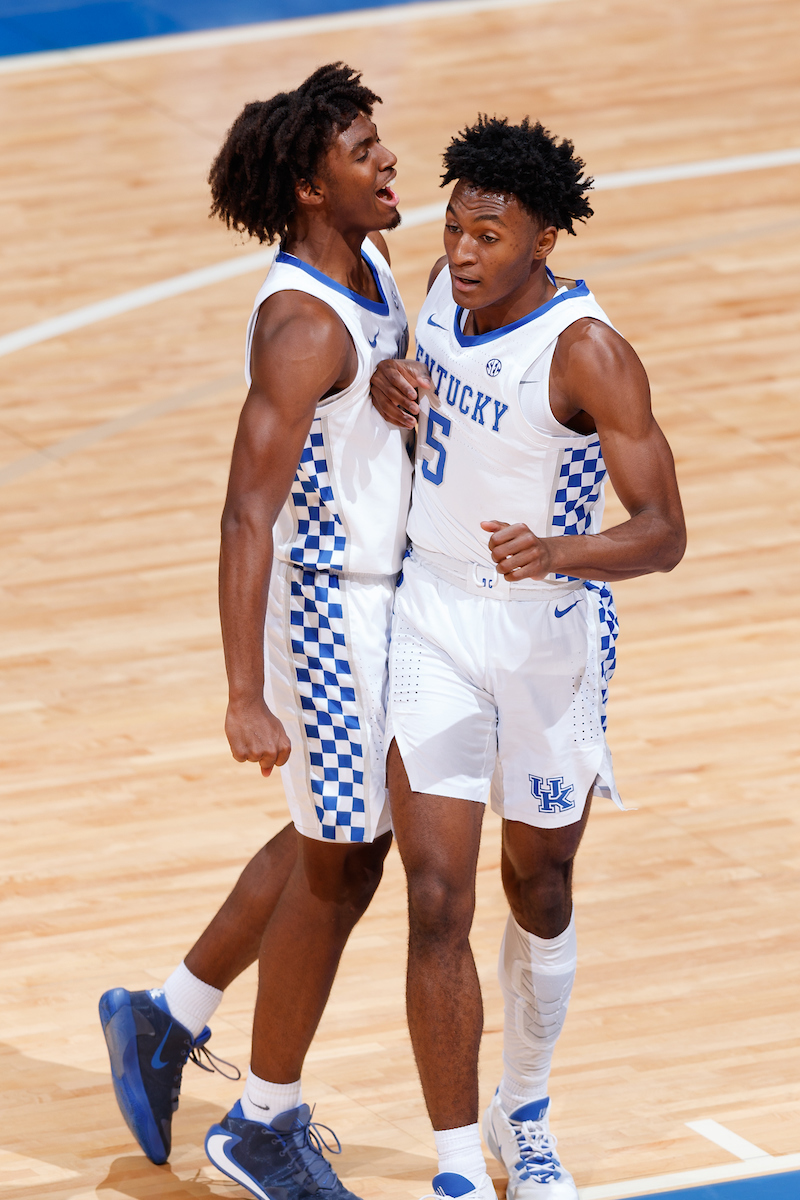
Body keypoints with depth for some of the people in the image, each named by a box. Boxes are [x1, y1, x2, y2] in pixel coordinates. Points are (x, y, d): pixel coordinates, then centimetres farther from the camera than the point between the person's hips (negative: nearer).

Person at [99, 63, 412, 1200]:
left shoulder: (370, 266, 2)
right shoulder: (302, 326, -27)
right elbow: (248, 515, -31)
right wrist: (246, 697, -34)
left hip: (386, 592, 9)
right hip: (326, 607, -9)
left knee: (334, 843, 20)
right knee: (338, 867, 3)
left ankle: (167, 1020, 33)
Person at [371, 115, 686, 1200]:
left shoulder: (587, 353, -22)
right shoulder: (448, 288, -4)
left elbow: (662, 533, -23)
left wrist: (556, 553, -43)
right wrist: (392, 389, -7)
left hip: (550, 632, -3)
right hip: (433, 620, 3)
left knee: (538, 890, 15)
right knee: (438, 903, -6)